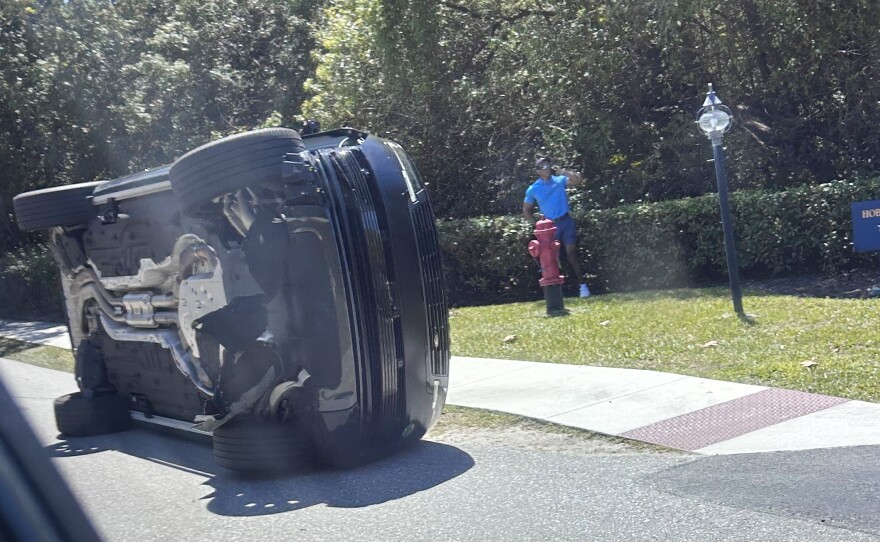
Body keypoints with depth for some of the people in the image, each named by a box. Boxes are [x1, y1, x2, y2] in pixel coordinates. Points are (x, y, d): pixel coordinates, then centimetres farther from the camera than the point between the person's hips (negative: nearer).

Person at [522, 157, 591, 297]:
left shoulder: (560, 180, 2)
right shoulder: (533, 189, 2)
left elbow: (577, 180, -11)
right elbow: (526, 209, 11)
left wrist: (566, 172, -22)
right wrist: (536, 224, 2)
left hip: (566, 221, -1)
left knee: (571, 252, -7)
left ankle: (582, 285, -5)